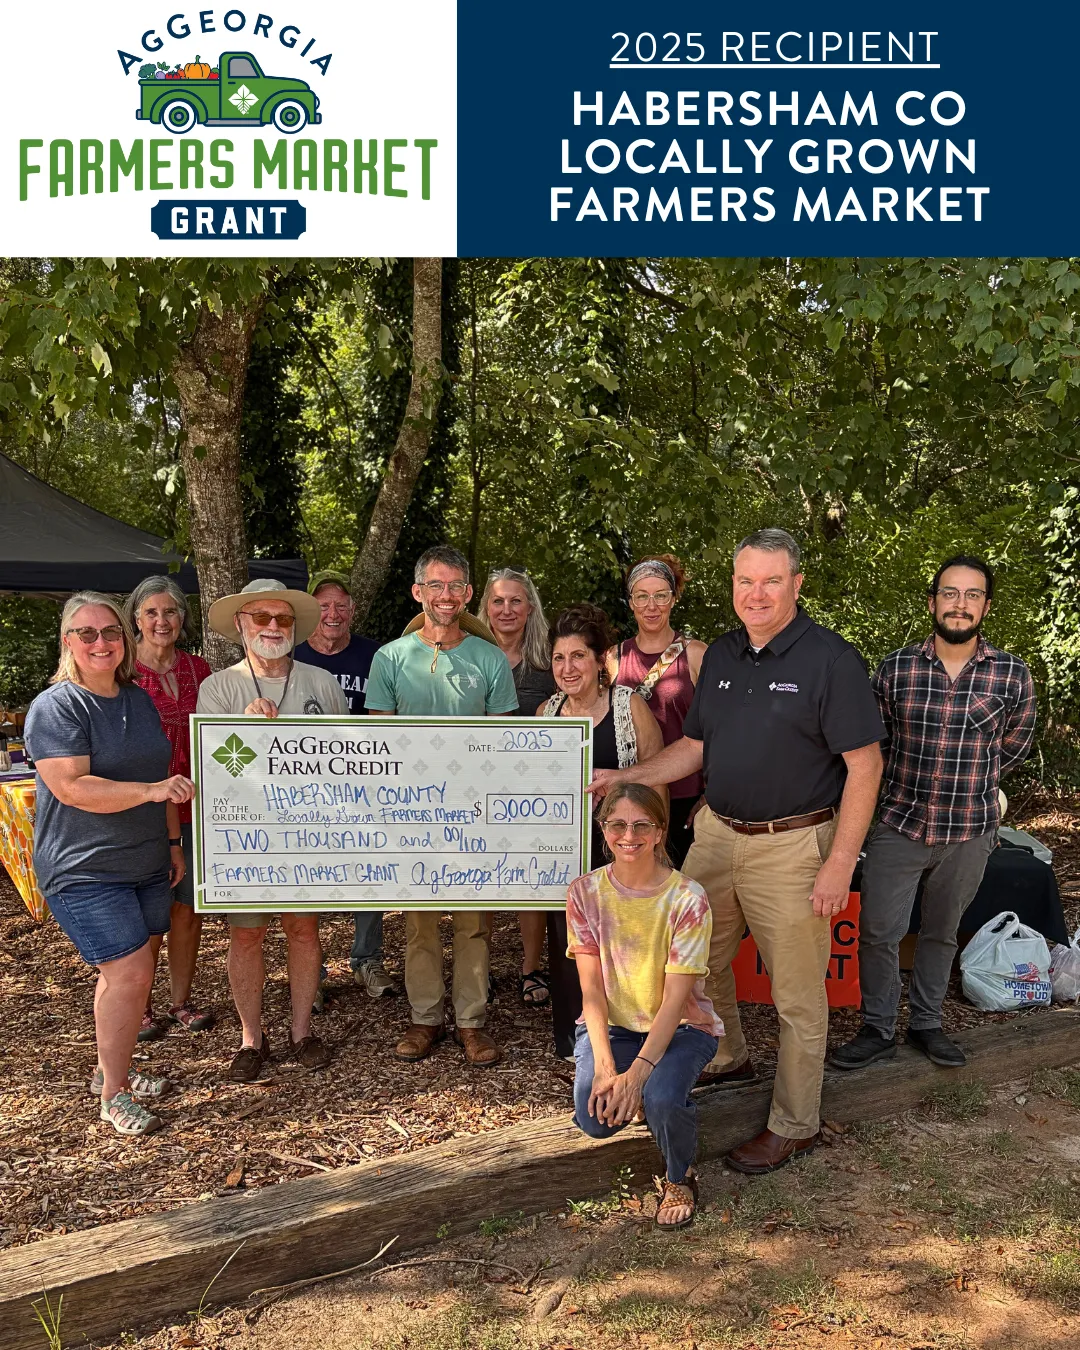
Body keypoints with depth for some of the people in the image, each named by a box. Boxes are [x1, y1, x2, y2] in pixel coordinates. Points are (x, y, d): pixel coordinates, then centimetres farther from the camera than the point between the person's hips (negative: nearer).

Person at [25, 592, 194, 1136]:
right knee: (130, 972, -10)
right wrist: (151, 790, -28)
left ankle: (111, 1073, 28)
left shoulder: (139, 699, 11)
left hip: (145, 864, 7)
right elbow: (72, 788, -22)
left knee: (129, 972, 10)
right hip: (85, 871, -7)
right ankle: (112, 1094, 7)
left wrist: (172, 841, 18)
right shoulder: (55, 708, -12)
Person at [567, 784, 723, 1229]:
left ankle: (680, 1177, 3)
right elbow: (592, 990, -10)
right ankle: (642, 1096, 16)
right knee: (596, 1118, -22)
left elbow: (675, 998, -19)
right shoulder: (585, 892, -9)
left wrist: (637, 1072, -29)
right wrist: (605, 1065, -22)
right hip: (611, 1025, 3)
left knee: (661, 1099, -32)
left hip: (681, 1026, -2)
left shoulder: (687, 898, -17)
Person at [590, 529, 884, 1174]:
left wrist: (840, 865, -18)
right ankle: (727, 1059, 47)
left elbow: (864, 765, -14)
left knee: (797, 996, 5)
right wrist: (624, 777, 3)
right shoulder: (722, 654, 8)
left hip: (792, 847, -7)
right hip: (717, 833, 7)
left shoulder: (832, 659, -13)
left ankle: (794, 1126, 24)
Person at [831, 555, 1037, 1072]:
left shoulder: (1012, 675, -5)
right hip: (898, 823, 0)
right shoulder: (895, 668, -6)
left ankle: (926, 1024, 35)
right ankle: (878, 1031, 21)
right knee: (877, 932, 2)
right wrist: (912, 781, 10)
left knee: (942, 932, 16)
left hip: (969, 831, 0)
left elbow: (1015, 743, 13)